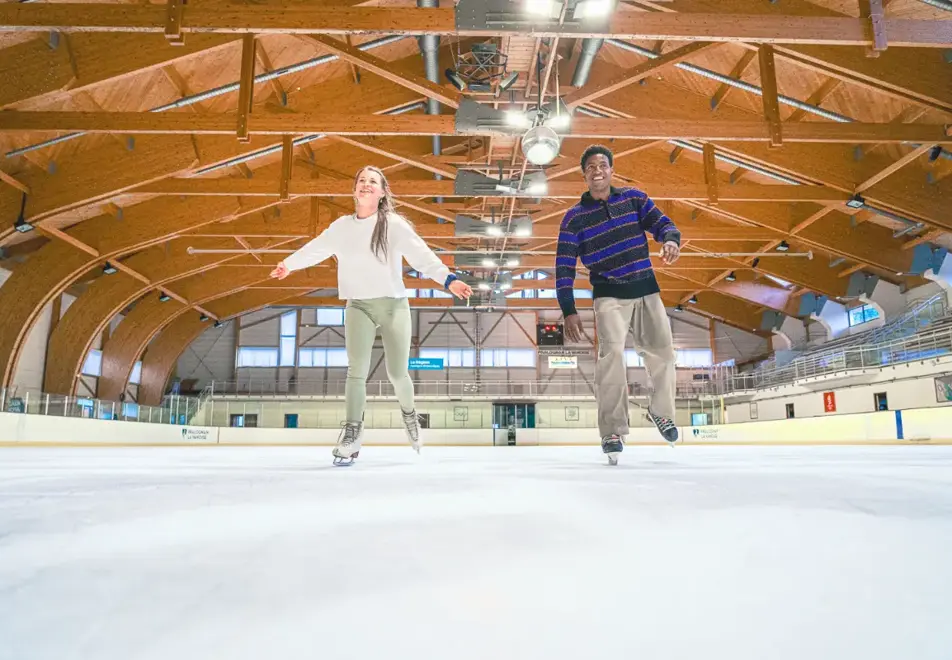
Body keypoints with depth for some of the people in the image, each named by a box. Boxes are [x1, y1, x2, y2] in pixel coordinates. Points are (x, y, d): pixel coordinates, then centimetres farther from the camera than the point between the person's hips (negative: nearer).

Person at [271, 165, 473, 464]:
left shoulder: (394, 224, -6)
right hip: (359, 306, 2)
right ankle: (352, 432, -2)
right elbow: (315, 248, 21)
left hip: (394, 305, -2)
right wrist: (288, 264, 35)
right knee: (357, 370, -12)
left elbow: (421, 254, -17)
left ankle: (409, 413, 32)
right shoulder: (342, 226, 6)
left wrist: (447, 278, -32)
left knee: (397, 373, 2)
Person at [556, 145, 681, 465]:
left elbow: (662, 223, 1)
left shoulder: (633, 198, 6)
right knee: (612, 352, -21)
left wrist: (670, 240, -25)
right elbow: (564, 266, -3)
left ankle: (661, 411, 30)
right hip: (609, 295, -3)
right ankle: (613, 432, -11)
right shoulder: (575, 217, -1)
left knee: (662, 353, 2)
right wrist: (569, 311, -10)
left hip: (646, 289, 3)